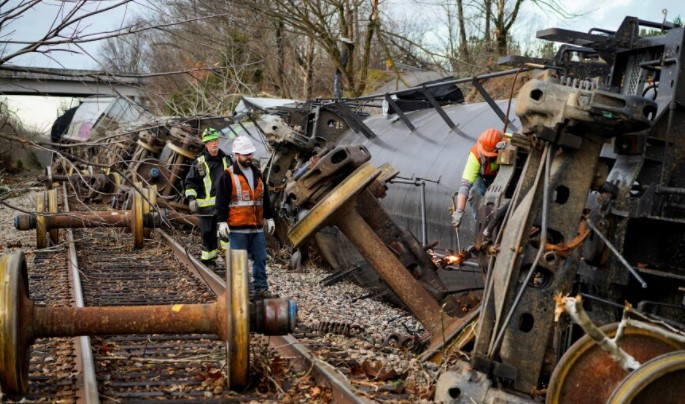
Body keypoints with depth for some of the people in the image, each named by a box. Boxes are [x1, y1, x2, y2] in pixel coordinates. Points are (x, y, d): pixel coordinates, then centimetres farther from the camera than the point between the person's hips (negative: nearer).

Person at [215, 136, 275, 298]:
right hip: (237, 227, -5)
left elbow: (265, 199, 20)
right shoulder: (228, 176, -4)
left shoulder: (258, 174, 14)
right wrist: (222, 222, -12)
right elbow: (221, 201, -6)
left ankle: (261, 288, 14)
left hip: (257, 226, 5)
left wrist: (269, 218, 17)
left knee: (260, 258, 6)